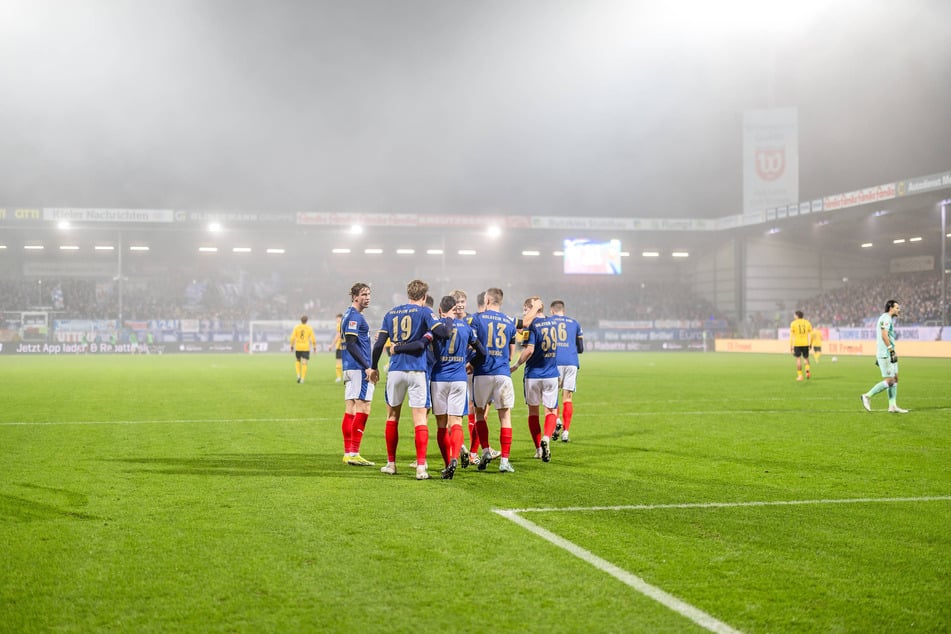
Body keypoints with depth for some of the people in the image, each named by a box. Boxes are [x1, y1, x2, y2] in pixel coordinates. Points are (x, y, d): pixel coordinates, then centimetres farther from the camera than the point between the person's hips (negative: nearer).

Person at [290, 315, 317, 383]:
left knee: (298, 361, 20)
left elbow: (292, 337, -5)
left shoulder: (297, 327, 0)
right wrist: (314, 347, 7)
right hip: (306, 348, -1)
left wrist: (292, 345, 7)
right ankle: (302, 379, -5)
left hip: (298, 347, 1)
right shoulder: (309, 328, -1)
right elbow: (313, 338, -4)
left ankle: (298, 375, 4)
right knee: (304, 363, 0)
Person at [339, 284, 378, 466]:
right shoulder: (354, 316, -13)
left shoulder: (349, 314, 18)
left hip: (349, 368, 10)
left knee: (351, 409, 10)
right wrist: (368, 367, -20)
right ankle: (354, 453, -10)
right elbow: (351, 345, -20)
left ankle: (348, 453, 13)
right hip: (358, 368, -10)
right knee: (363, 408, -9)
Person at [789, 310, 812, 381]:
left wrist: (791, 347, -1)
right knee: (806, 358, 15)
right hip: (805, 344, 2)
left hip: (797, 344, -2)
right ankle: (807, 370, -10)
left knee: (798, 359, 4)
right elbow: (810, 334, 5)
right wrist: (810, 344, 15)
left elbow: (791, 336, -4)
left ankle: (800, 375, 1)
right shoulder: (807, 322, 6)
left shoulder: (793, 323, -1)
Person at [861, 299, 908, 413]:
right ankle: (867, 396, -3)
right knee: (889, 381, -10)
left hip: (889, 354, 10)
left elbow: (879, 339, 23)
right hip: (885, 355, -10)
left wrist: (877, 356, 23)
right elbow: (884, 335, -23)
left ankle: (893, 406, 9)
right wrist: (892, 350, -26)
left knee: (895, 379, 8)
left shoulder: (888, 319, 21)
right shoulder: (886, 318, -10)